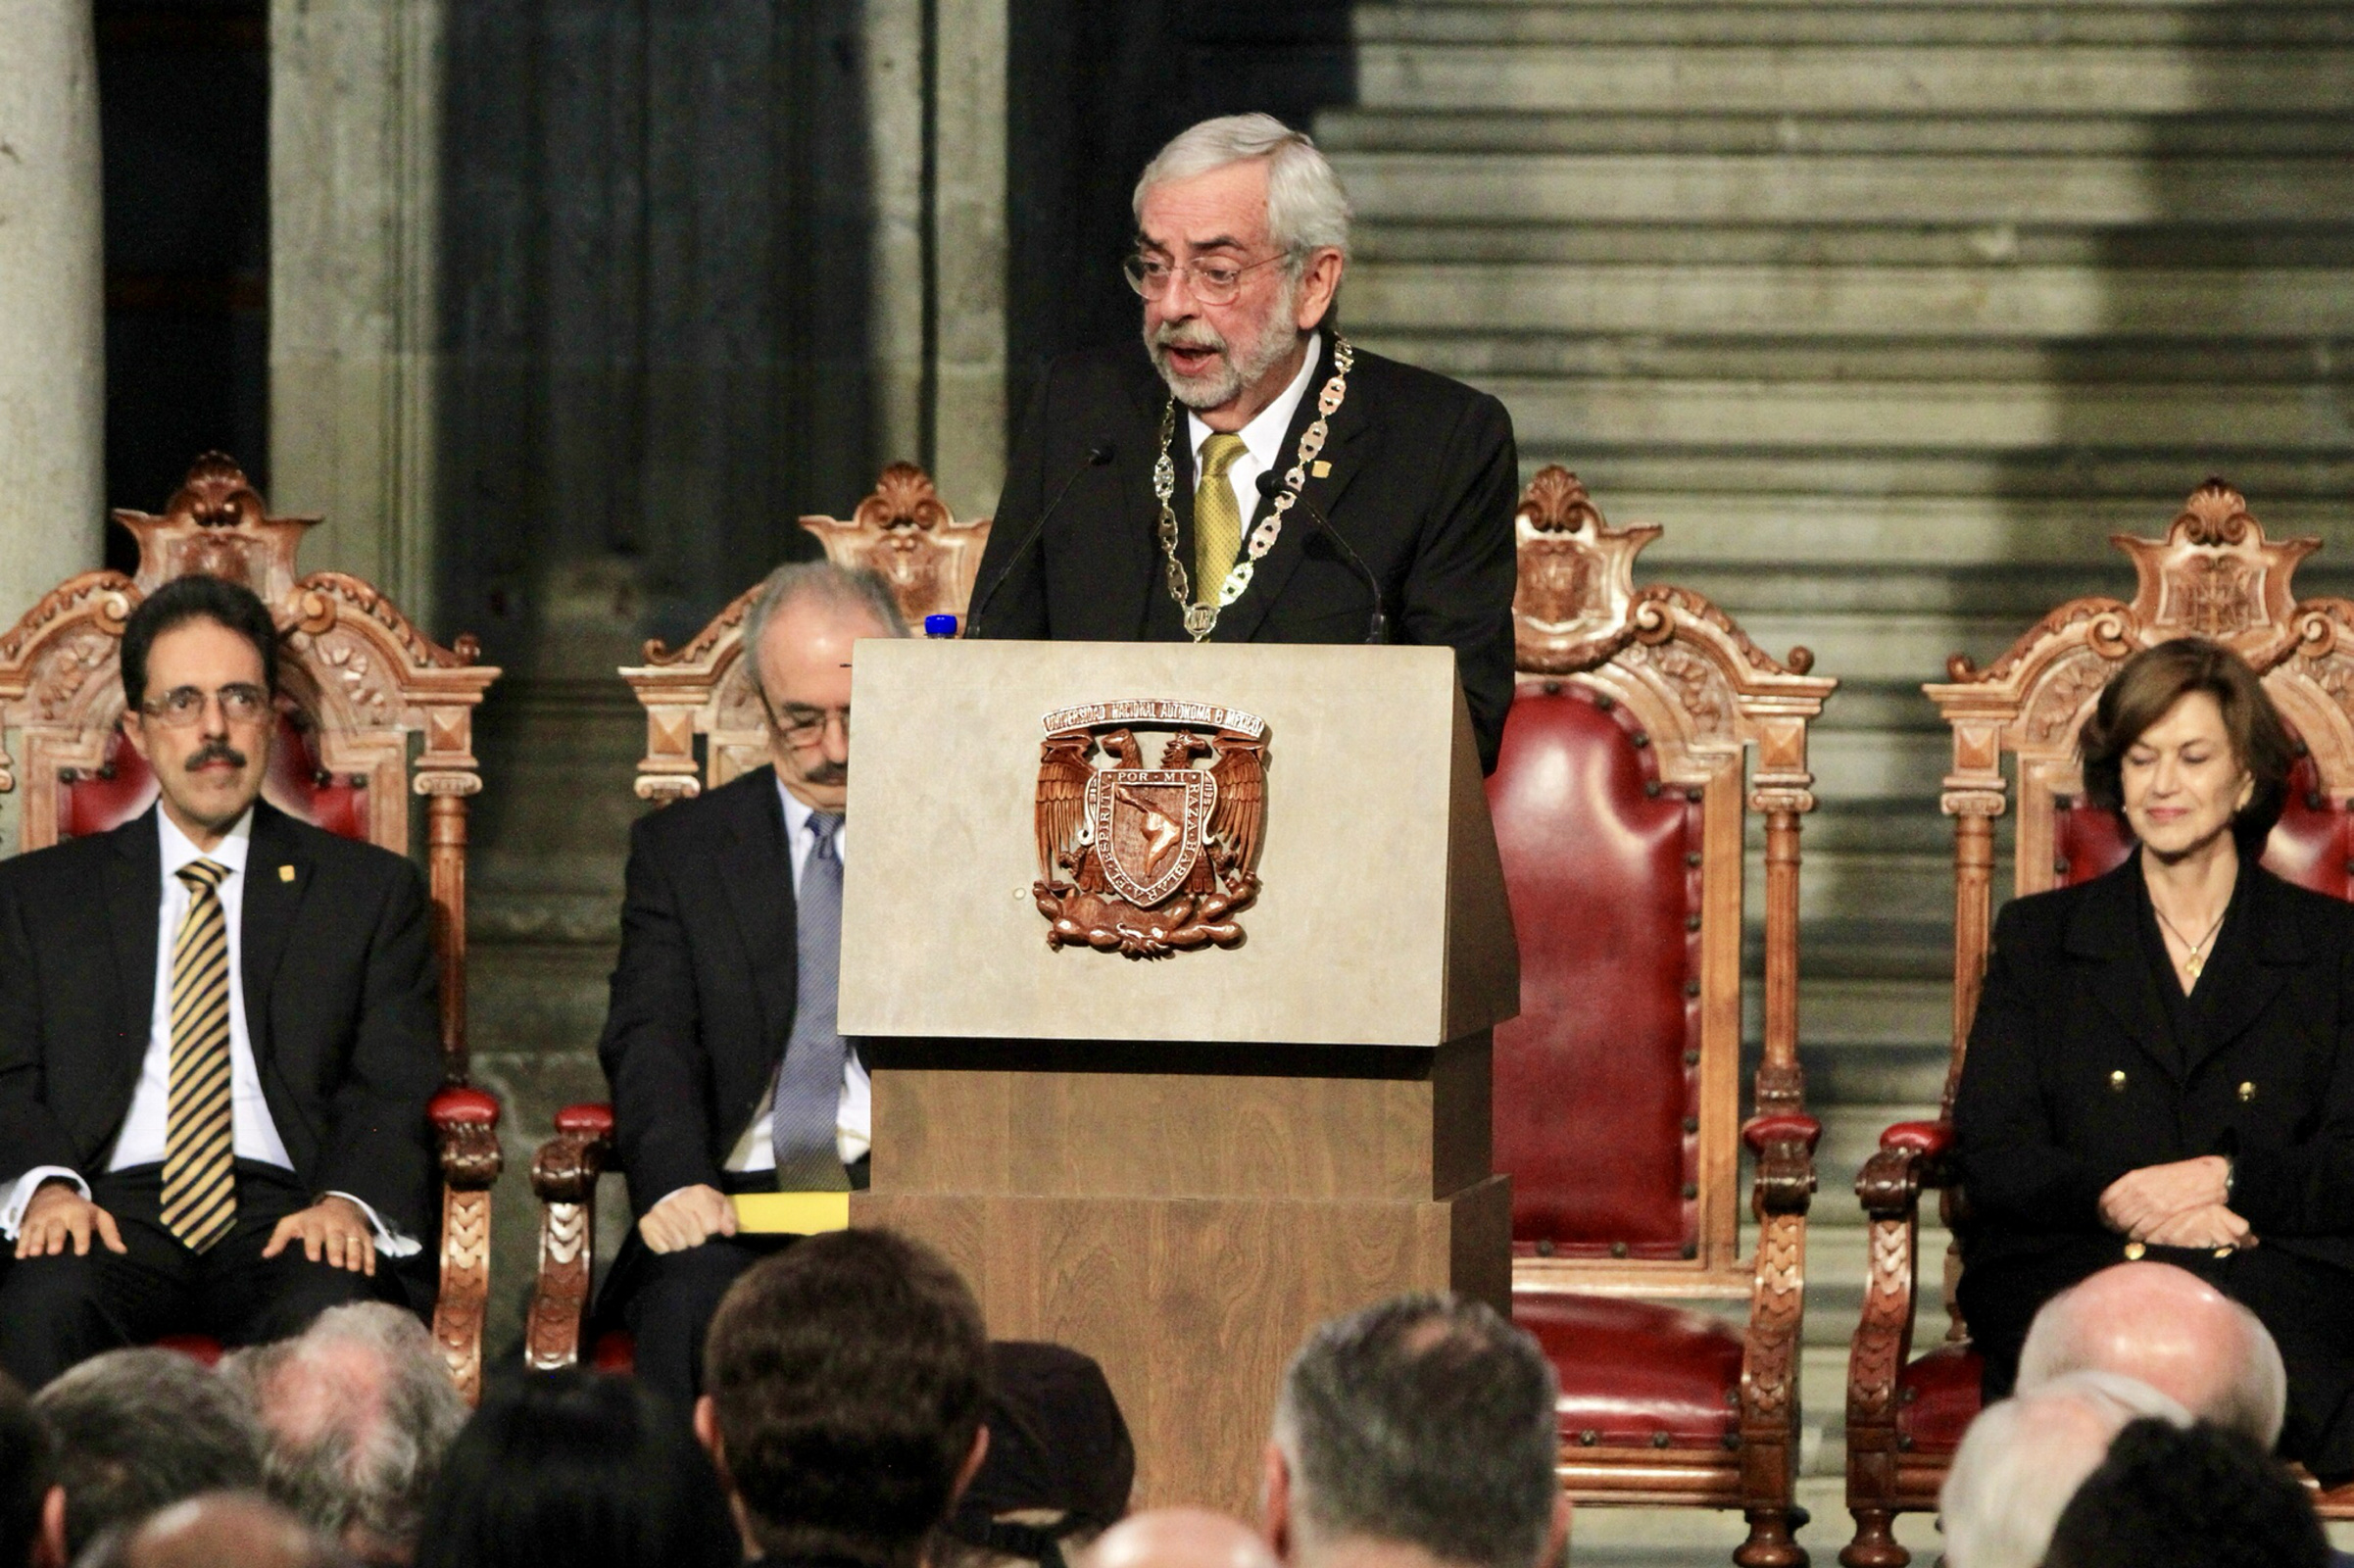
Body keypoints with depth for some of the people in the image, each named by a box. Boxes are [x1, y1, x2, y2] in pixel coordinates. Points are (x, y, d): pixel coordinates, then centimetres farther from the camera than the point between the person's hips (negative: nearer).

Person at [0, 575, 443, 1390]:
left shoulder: (370, 891, 19)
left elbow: (398, 1088, 9)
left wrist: (351, 1202, -14)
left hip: (284, 1209, 0)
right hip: (117, 1206, 0)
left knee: (328, 1315, -35)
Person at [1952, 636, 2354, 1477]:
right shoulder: (2038, 937, 21)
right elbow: (1992, 1155, 8)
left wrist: (2227, 1181, -13)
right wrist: (2121, 1201, -13)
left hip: (2281, 1265, 0)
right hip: (2067, 1265, 0)